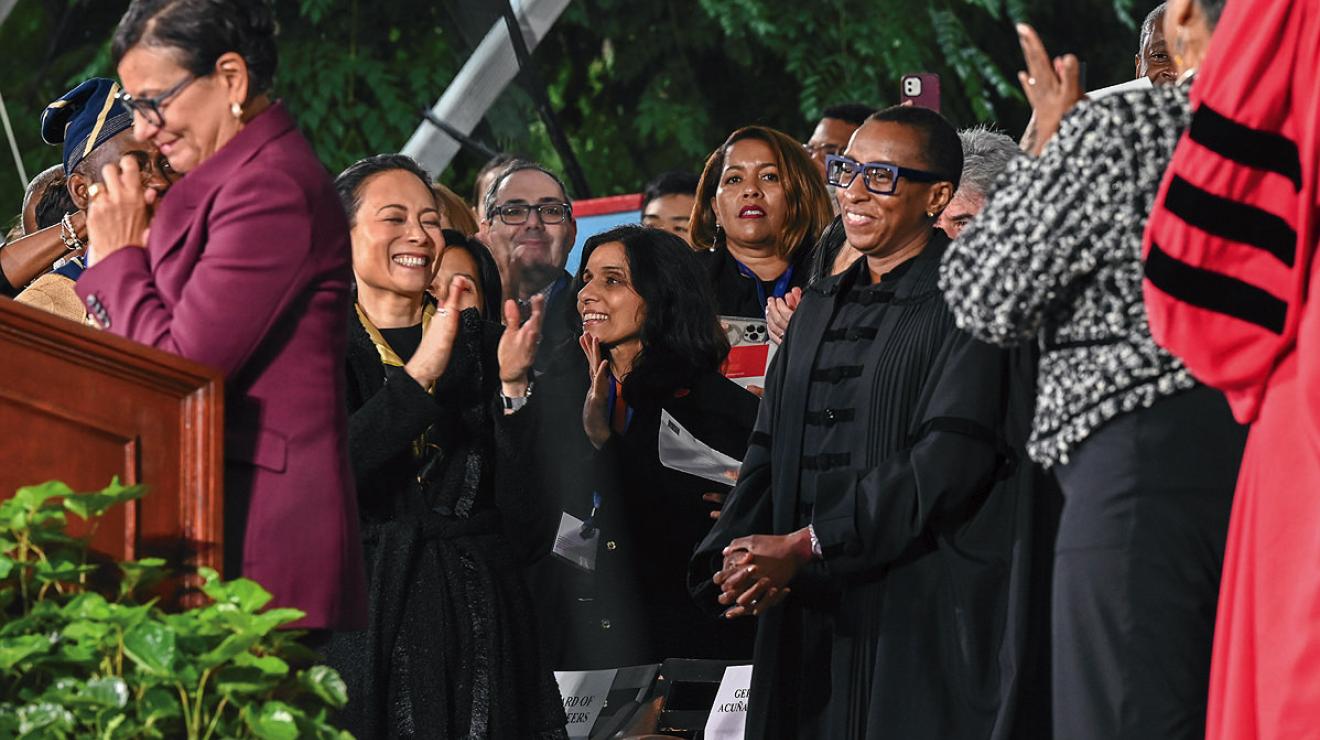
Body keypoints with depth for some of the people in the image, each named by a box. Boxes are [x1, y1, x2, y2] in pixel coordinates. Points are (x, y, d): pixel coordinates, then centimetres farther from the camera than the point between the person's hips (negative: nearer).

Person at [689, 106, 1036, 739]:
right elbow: (769, 450, 14)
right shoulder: (819, 310, 18)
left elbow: (948, 460, -15)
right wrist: (736, 557, -5)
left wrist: (805, 546, -16)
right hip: (807, 613, 6)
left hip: (921, 619, -6)